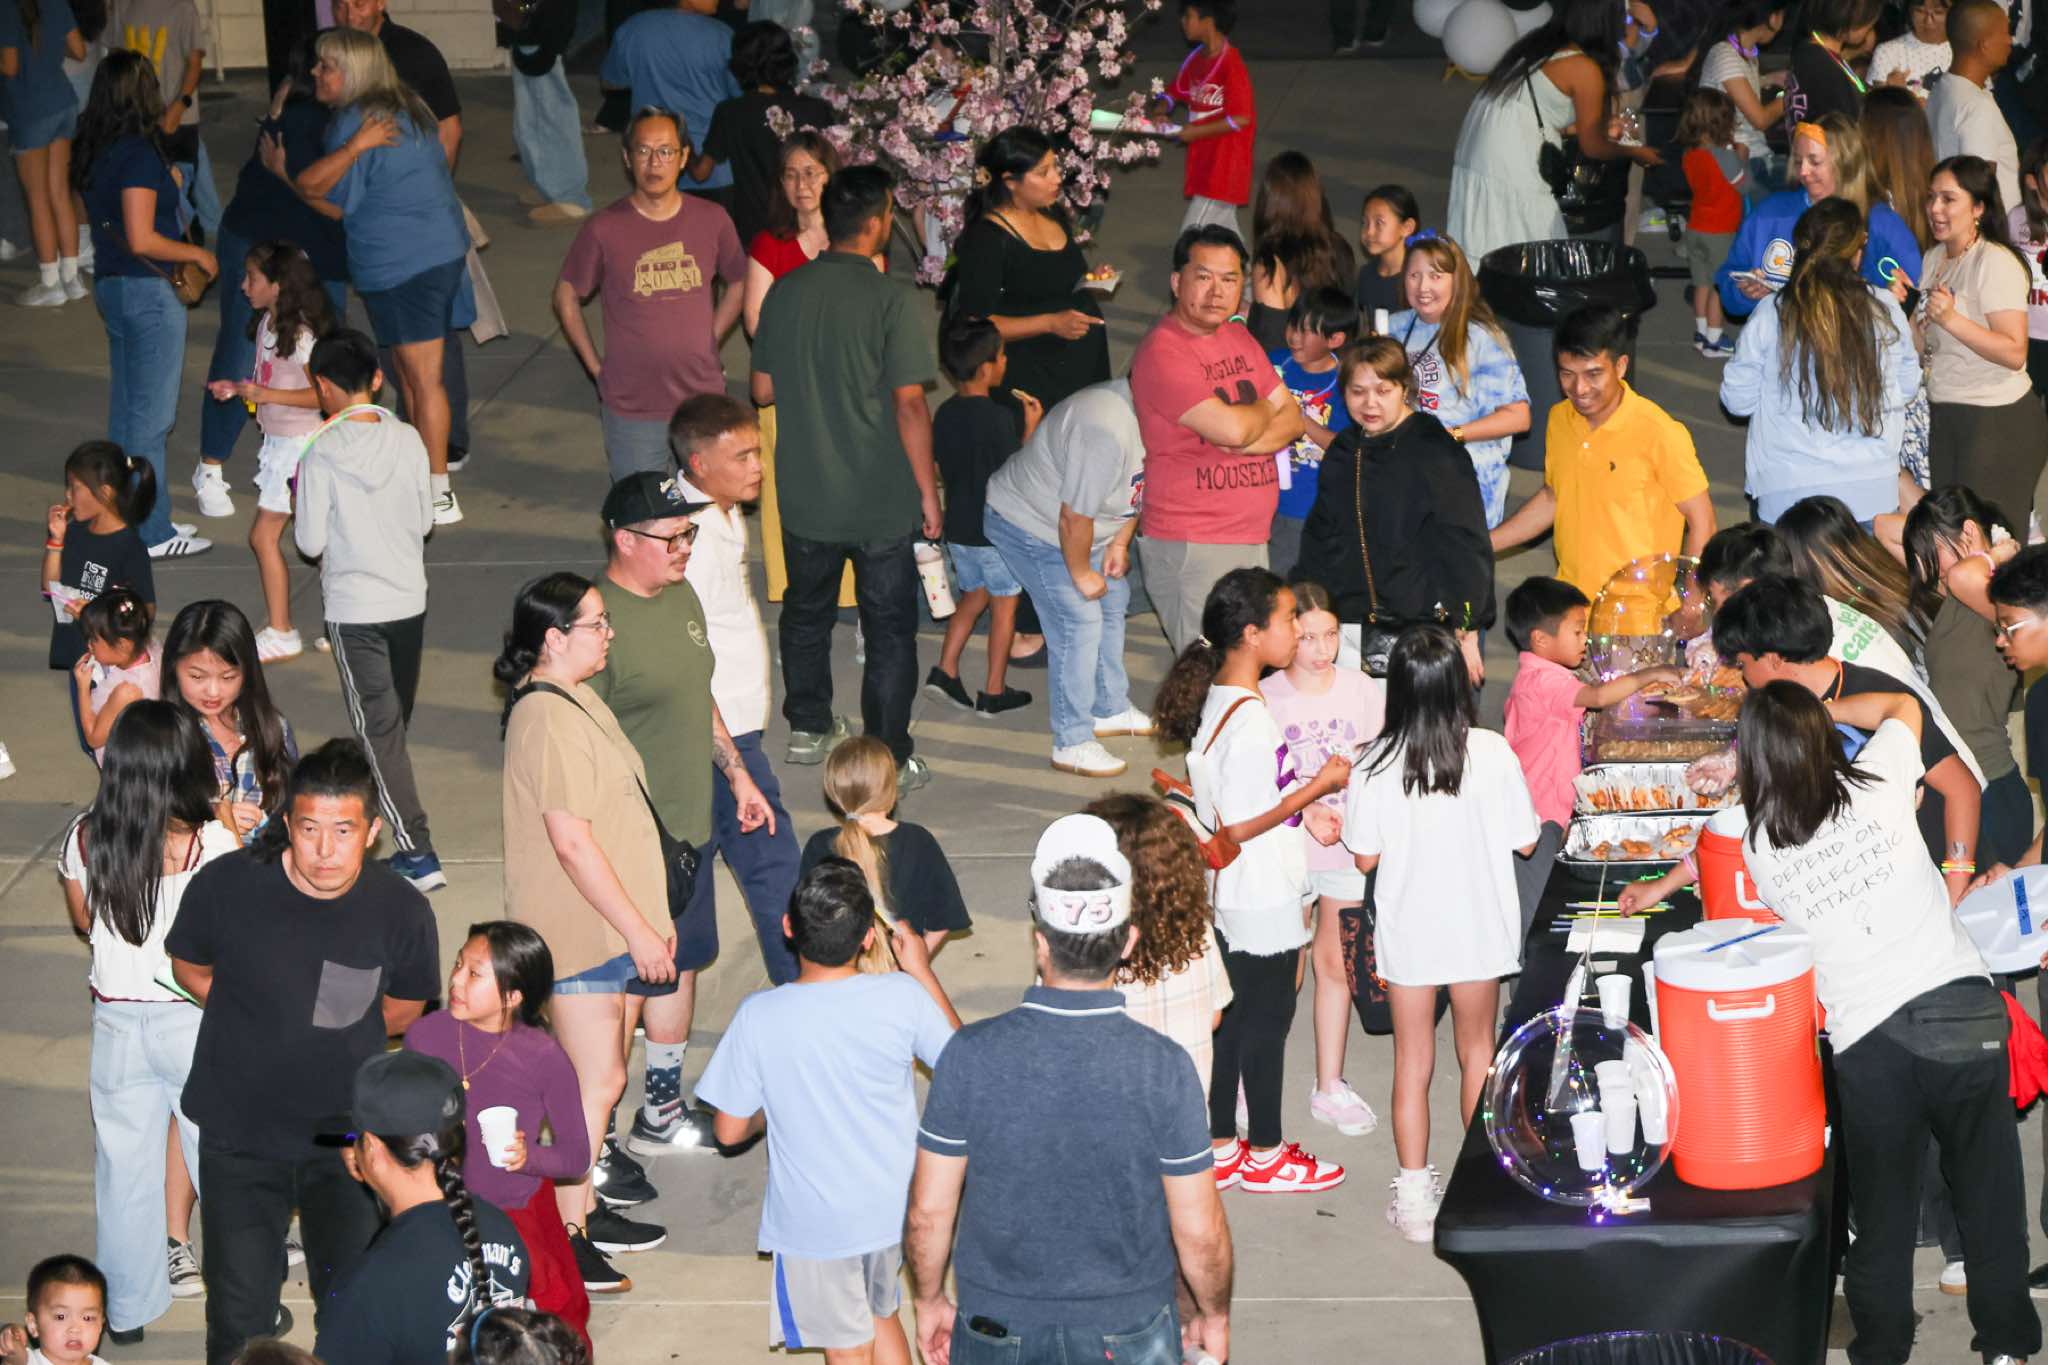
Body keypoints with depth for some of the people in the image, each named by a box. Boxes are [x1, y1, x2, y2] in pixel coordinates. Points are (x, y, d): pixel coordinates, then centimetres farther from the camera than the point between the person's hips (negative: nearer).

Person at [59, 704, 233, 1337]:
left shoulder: (83, 839, -7)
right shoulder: (212, 843, -19)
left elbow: (83, 922, 8)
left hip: (117, 1018, 3)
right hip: (195, 1018, -3)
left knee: (125, 1164, 14)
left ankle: (127, 1309, 25)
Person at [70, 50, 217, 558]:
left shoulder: (93, 152, 7)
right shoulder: (140, 154, -19)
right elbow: (142, 240, -22)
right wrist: (198, 254, -9)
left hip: (110, 284, 9)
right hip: (148, 290, -9)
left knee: (126, 408, 16)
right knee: (151, 415, -1)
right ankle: (151, 533, 4)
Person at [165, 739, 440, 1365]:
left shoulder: (401, 911, -16)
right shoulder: (226, 885, -18)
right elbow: (190, 971, 4)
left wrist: (330, 1041, 5)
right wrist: (260, 1033, 6)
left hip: (348, 1137, 1)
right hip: (240, 1137, 0)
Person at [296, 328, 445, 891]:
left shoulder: (321, 455, -16)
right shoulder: (409, 441, -4)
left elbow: (310, 542, -11)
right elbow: (426, 518, 5)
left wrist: (303, 502, 7)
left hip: (354, 611, -5)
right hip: (410, 599, 5)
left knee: (379, 729, -2)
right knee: (394, 719, 20)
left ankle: (418, 852, -7)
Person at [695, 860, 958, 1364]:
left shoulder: (758, 1017, -21)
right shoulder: (903, 997, -18)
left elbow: (730, 1130, -12)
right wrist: (923, 972, 7)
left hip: (815, 1223, -2)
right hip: (893, 1209, 2)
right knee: (881, 1313, 28)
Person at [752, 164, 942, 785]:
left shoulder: (785, 293, -3)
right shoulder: (890, 299, -17)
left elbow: (763, 390, 6)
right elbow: (909, 405, -19)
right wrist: (928, 492, -10)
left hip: (804, 498, 5)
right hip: (880, 501, -4)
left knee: (807, 611, 23)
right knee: (890, 630, 8)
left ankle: (808, 728, 36)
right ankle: (889, 760, 11)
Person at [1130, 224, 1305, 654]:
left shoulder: (1237, 336, 14)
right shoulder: (1162, 352, -14)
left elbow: (1292, 419, 11)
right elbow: (1231, 427, -24)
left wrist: (1249, 438, -11)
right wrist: (1264, 411, 0)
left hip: (1252, 537, 8)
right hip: (1188, 547, -8)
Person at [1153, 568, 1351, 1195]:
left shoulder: (1217, 700, 2)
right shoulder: (1249, 720, -27)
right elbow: (1239, 826, -25)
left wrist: (1304, 801, 12)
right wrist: (1318, 786, -18)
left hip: (1232, 900, 9)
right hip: (1265, 901, -9)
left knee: (1236, 1018, 17)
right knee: (1267, 1022, 7)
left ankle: (1221, 1149, 27)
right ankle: (1265, 1156, 21)